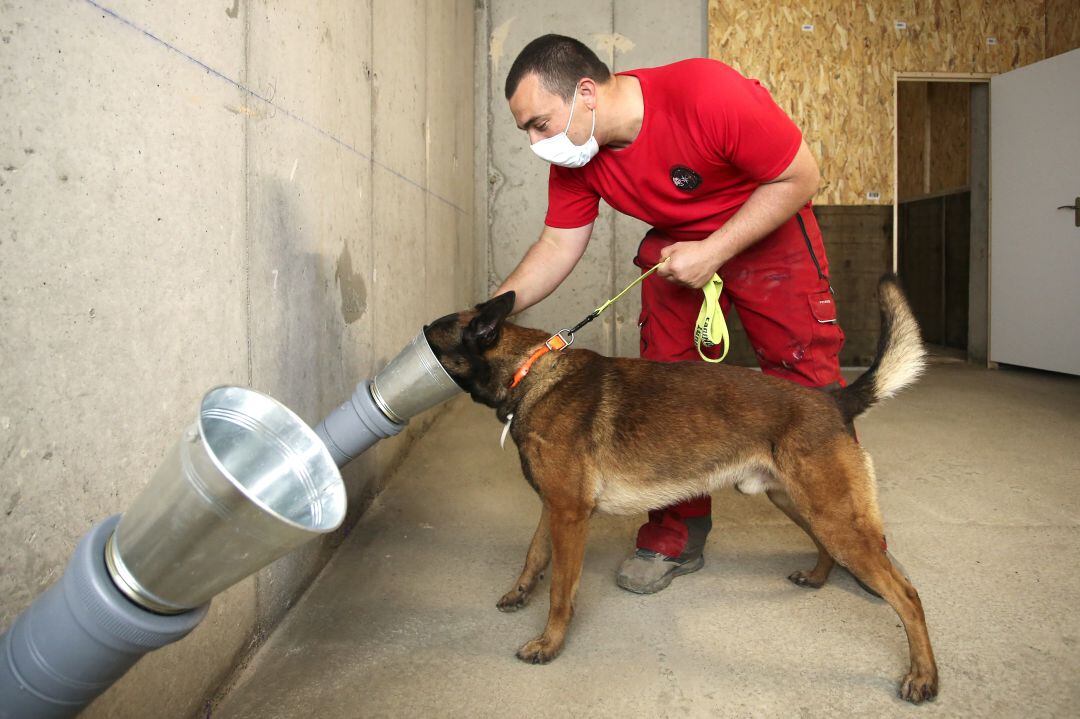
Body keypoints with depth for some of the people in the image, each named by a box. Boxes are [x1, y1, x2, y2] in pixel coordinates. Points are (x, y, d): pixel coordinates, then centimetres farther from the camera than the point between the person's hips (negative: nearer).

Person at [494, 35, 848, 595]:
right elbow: (558, 245, -7)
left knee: (807, 376, -6)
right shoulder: (572, 154, -16)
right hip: (673, 243, 4)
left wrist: (712, 253, -29)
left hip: (768, 227, -4)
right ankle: (676, 537, 10)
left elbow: (801, 177, -24)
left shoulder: (706, 93, -33)